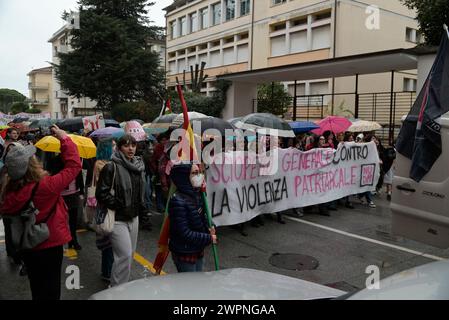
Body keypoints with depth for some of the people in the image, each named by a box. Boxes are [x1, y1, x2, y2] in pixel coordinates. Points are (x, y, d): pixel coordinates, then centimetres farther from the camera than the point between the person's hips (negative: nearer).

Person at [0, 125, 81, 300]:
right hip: (49, 246, -5)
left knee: (37, 289, 25)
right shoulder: (46, 186, -28)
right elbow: (74, 165, -20)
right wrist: (64, 138, -12)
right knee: (50, 291, 12)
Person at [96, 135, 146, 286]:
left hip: (133, 217, 7)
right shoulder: (111, 167, -14)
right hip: (118, 219, -7)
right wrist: (119, 206, -16)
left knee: (130, 253, 15)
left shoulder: (139, 166, 8)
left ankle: (122, 283, 32)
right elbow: (101, 193, -16)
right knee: (125, 254, -10)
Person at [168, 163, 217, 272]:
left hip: (198, 251, 9)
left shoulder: (196, 195, 3)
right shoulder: (178, 202, -25)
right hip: (184, 254, -8)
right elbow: (184, 233, -26)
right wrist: (209, 238, -18)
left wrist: (208, 230, -3)